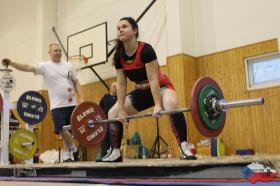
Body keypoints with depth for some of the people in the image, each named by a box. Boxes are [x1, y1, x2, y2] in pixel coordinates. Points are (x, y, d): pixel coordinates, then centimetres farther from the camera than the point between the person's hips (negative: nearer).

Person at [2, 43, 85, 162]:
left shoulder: (68, 66, 10)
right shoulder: (45, 66, 1)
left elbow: (76, 82, 12)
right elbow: (28, 68, -11)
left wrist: (81, 97, 1)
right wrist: (11, 63, -24)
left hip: (72, 103, 3)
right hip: (57, 105, -2)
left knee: (68, 130, 6)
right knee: (62, 130, -8)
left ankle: (67, 154, 20)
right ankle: (74, 149, 14)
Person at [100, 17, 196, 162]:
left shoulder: (145, 50, -26)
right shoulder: (119, 56, -8)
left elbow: (153, 79, -29)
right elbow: (121, 84, -6)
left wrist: (158, 105, -34)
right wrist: (122, 109, -7)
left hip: (161, 87, -7)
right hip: (141, 91, 7)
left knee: (172, 106, -40)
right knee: (113, 114, 4)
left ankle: (184, 148, -34)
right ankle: (115, 153, 13)